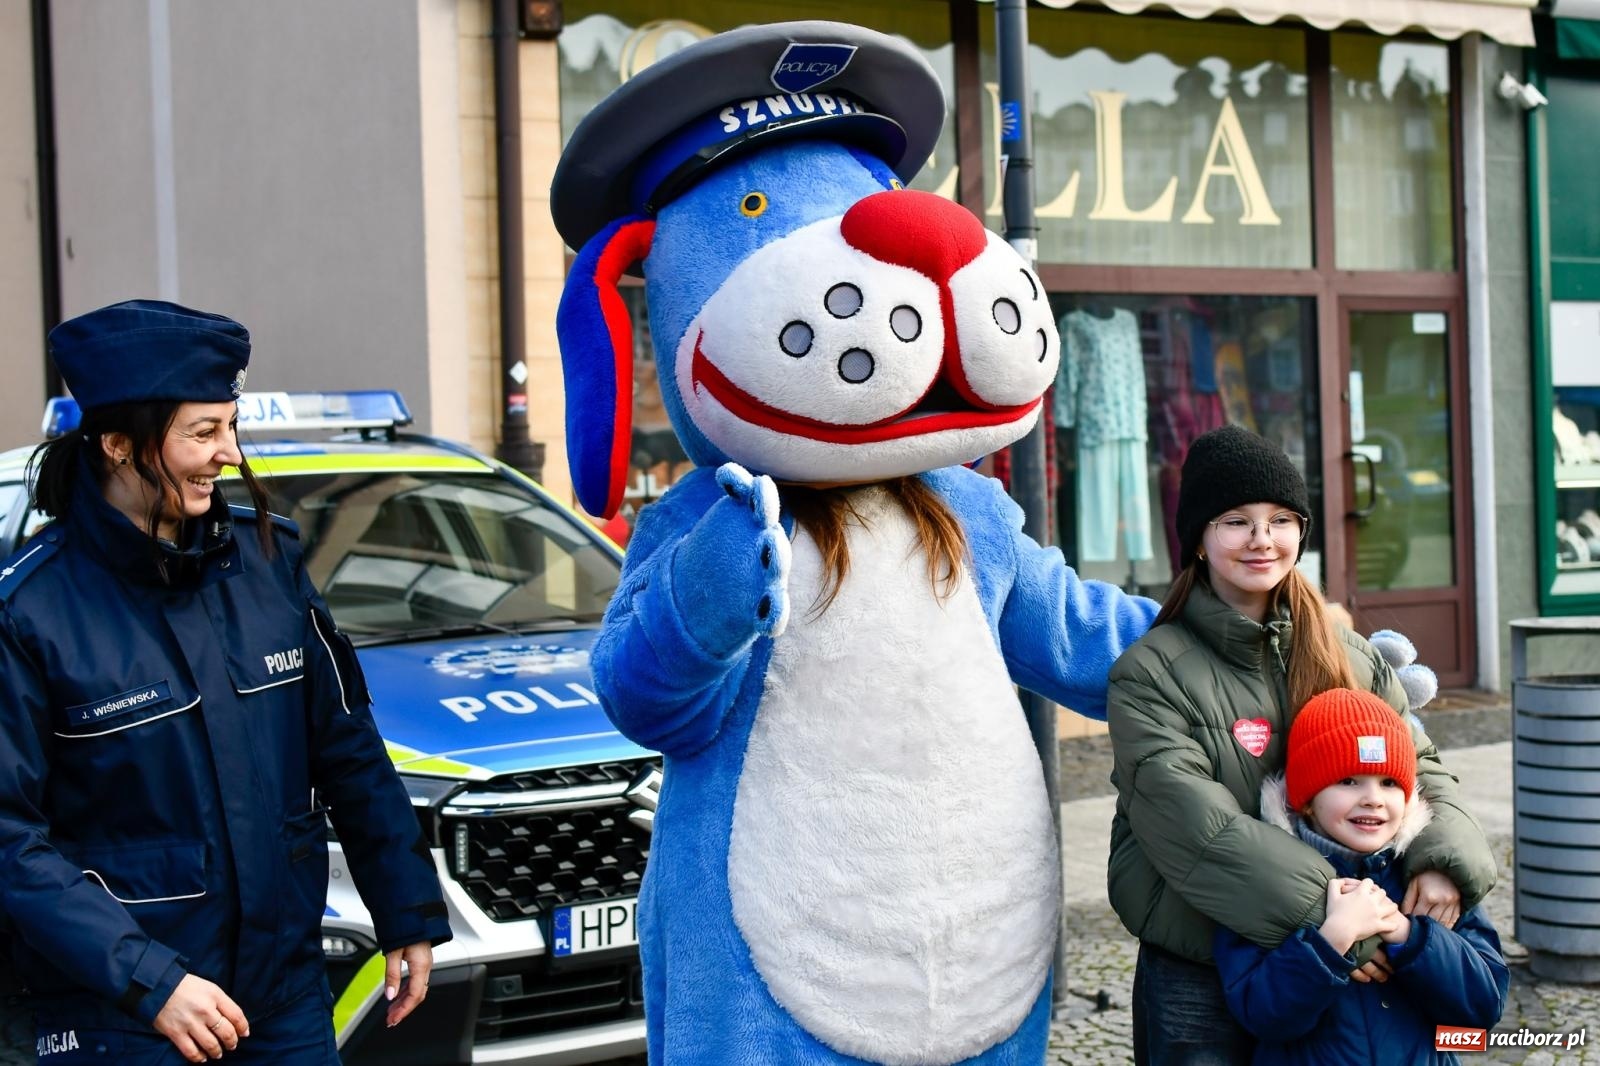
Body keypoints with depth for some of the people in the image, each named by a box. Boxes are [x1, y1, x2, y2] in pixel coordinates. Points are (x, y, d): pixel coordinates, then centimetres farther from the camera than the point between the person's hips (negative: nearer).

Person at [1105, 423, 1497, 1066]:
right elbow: (1193, 829, -19)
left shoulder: (1352, 659, 8)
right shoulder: (1149, 674, -9)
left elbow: (1417, 766, 7)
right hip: (1195, 982, -4)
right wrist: (1326, 917, -26)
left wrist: (1442, 861, -15)